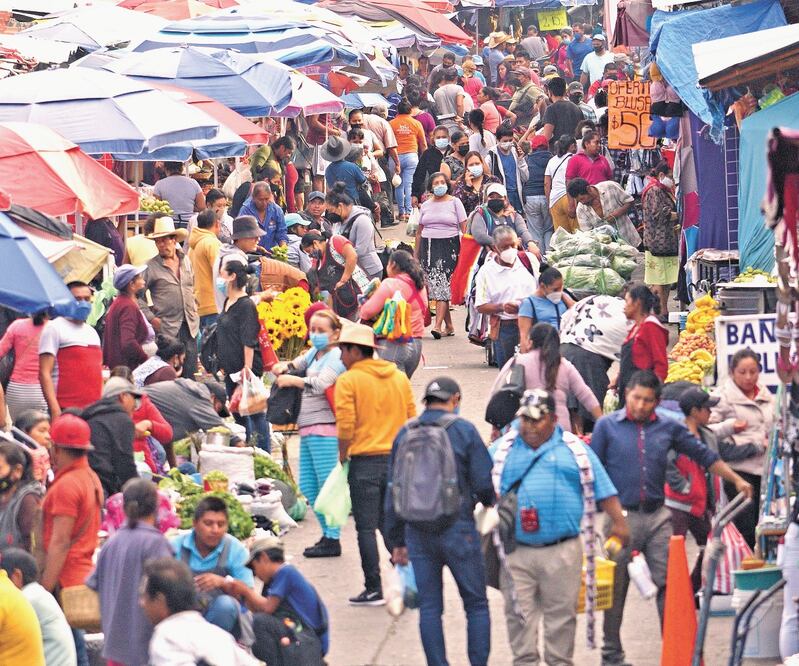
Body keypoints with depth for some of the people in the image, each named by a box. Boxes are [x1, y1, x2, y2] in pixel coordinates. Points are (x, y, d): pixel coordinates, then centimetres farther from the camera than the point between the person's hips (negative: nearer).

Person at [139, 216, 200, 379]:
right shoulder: (151, 267, -3)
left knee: (190, 373, 3)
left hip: (189, 326, 4)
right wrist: (151, 318, -10)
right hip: (166, 328, -4)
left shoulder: (186, 261, 12)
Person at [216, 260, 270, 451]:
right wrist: (223, 365, 22)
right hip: (231, 370, 10)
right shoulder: (228, 304, 14)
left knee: (255, 414, -6)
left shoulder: (246, 305, -13)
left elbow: (249, 341, -18)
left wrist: (247, 368, -22)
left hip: (246, 369, -10)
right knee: (237, 413, 13)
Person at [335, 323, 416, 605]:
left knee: (366, 528, 1)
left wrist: (342, 456, 2)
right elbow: (411, 420, 9)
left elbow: (345, 426, -13)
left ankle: (374, 590, 0)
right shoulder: (399, 377, 9)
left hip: (365, 462, -5)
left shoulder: (348, 381, -8)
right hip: (397, 460, 5)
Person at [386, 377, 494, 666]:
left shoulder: (404, 434, 8)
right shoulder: (464, 431, -5)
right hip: (458, 529, -3)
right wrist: (489, 502, 17)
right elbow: (485, 483, -7)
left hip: (418, 531, 3)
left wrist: (398, 541, 16)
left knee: (429, 607, 7)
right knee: (476, 604, 5)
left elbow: (393, 493, 10)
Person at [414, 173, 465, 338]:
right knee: (435, 286, 1)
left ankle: (438, 326, -18)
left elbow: (464, 229, 0)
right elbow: (419, 232, 17)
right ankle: (449, 326, 8)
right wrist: (415, 255, 14)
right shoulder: (426, 205, 14)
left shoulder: (454, 202, 3)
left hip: (449, 247, -4)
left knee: (442, 284, -13)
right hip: (429, 248, 4)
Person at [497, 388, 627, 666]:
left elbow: (603, 489, 7)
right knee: (519, 614, 2)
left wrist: (618, 523, 2)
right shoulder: (504, 450, 11)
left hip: (561, 552, -1)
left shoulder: (573, 450, 7)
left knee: (561, 612, 3)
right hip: (517, 551, 1)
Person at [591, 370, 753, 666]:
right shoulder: (607, 426, 0)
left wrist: (737, 480, 14)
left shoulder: (668, 428, 8)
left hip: (657, 517, 3)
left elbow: (704, 455, 15)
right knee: (615, 590, 5)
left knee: (669, 584, -1)